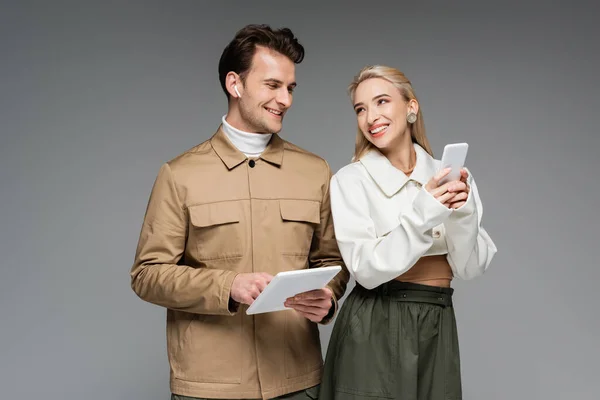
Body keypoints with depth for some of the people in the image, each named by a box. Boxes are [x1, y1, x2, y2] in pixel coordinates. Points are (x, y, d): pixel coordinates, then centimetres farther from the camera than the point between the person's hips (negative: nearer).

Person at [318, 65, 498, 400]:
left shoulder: (451, 177, 3)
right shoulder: (350, 180, -6)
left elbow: (471, 267, -1)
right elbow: (367, 269, -15)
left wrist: (462, 214, -18)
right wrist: (423, 213, -25)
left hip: (439, 326, 3)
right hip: (375, 329, -3)